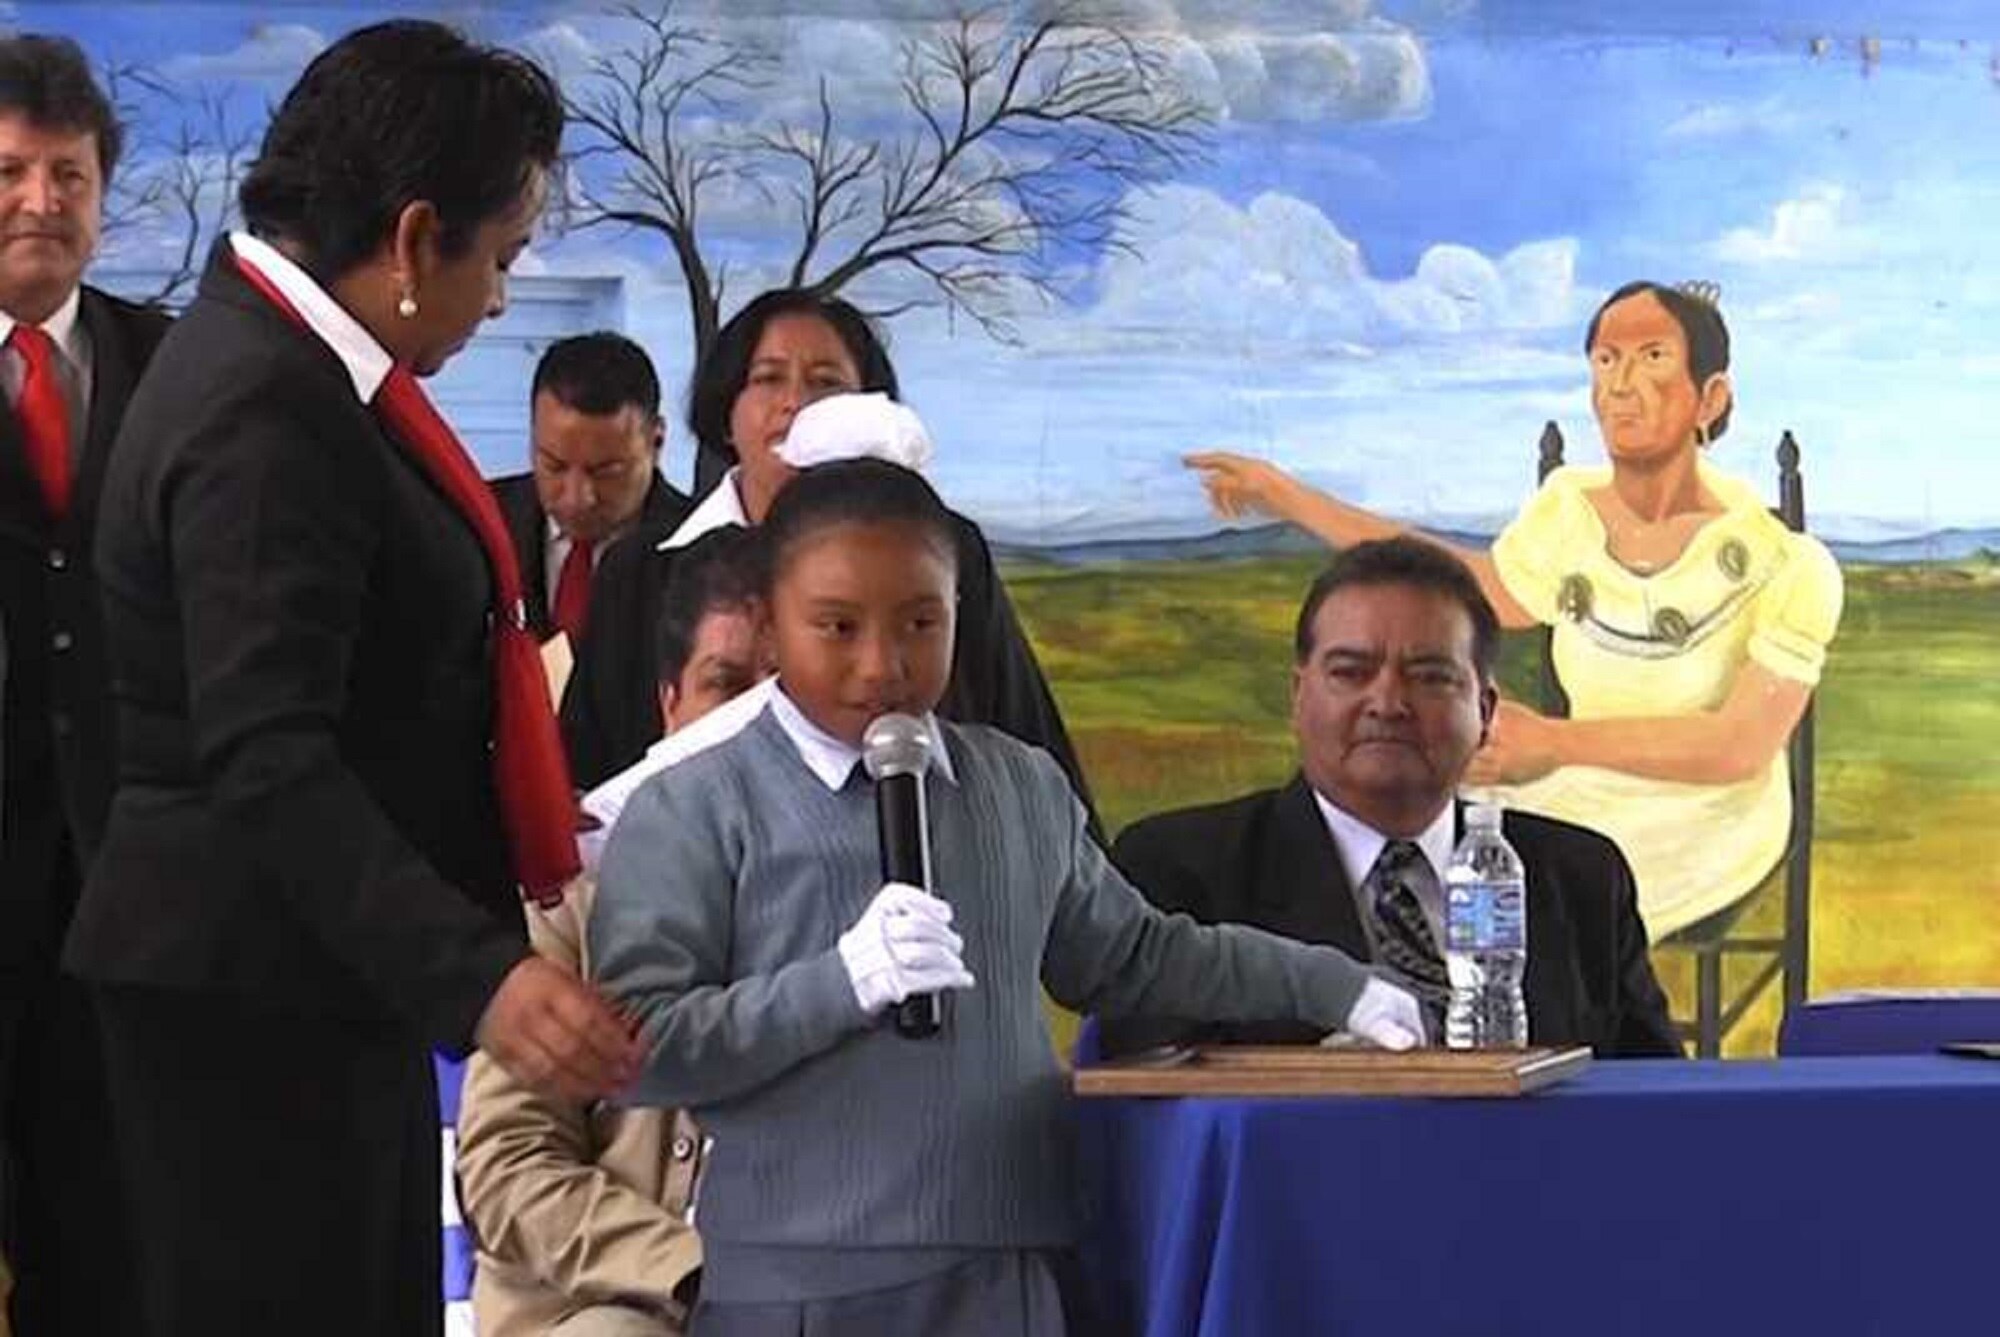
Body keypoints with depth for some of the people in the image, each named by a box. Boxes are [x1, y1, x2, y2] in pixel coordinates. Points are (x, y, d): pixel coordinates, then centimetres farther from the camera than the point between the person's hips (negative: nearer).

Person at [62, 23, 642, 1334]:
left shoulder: (287, 364, 10)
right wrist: (481, 975, -37)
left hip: (313, 975, 10)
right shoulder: (263, 412, -20)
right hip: (250, 993, -10)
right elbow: (267, 759, -28)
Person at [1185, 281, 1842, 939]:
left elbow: (1744, 746, -24)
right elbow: (1487, 589, 19)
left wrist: (1559, 741, -35)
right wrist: (1287, 498, 19)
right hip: (1587, 794, 6)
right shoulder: (1569, 511, -1)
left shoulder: (1782, 564, -18)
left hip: (1706, 821, -6)